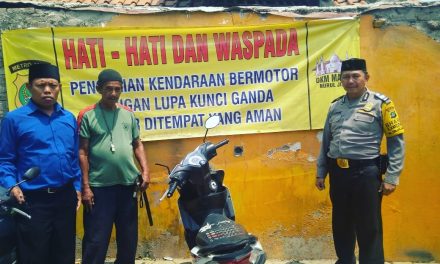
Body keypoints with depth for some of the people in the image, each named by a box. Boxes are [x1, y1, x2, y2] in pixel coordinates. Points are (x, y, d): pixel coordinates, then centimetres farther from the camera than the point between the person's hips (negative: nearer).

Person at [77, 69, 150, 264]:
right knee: (96, 241, 3)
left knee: (128, 238, 16)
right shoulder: (87, 115, -4)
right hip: (99, 187, -4)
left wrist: (145, 171, 2)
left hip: (128, 184, 4)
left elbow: (137, 144, 15)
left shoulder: (128, 114, 8)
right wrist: (85, 186, -9)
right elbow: (82, 153, -5)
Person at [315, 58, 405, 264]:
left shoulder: (380, 103, -4)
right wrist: (321, 172, 15)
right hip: (337, 172, 5)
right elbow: (326, 141, 17)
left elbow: (396, 141, -5)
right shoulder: (335, 106, 11)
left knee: (368, 228, 3)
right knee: (341, 224, 16)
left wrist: (392, 177, -10)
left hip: (365, 172, -5)